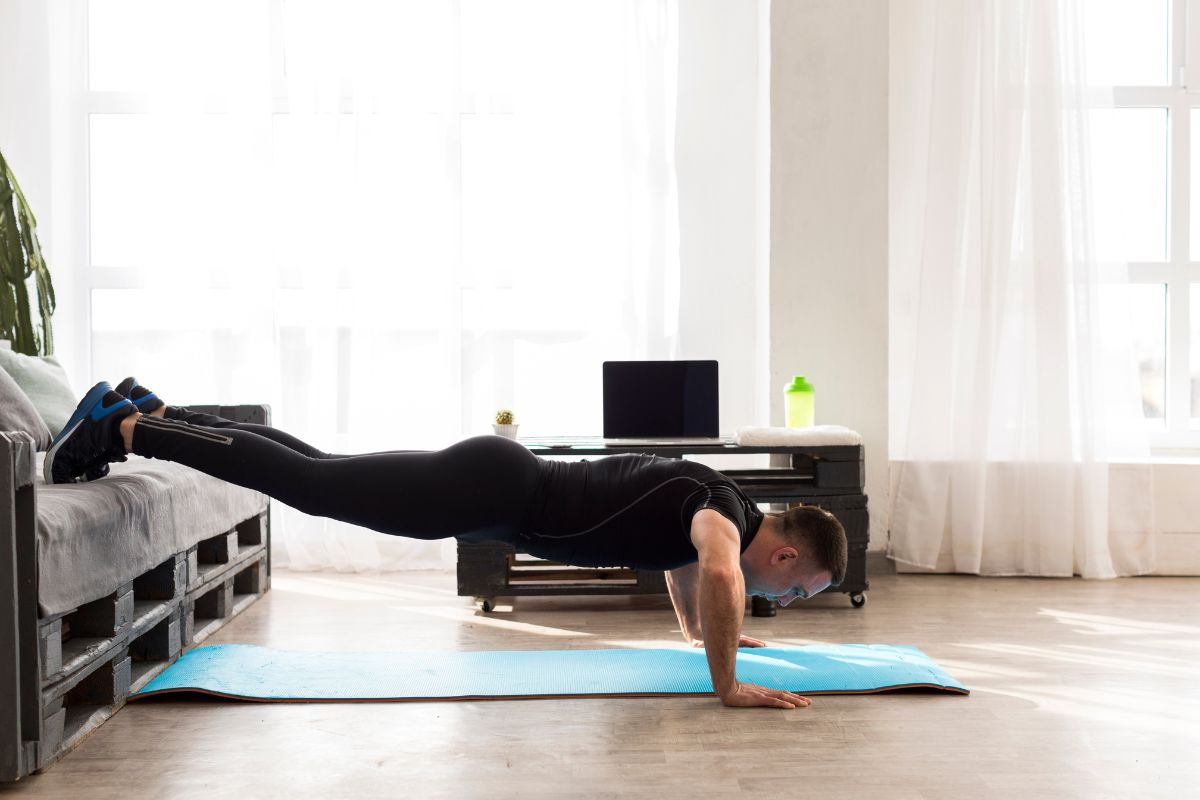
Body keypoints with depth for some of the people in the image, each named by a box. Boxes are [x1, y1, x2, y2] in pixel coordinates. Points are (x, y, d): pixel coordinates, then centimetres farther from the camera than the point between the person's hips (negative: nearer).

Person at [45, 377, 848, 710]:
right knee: (307, 484, -5)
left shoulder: (708, 500, 14)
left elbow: (683, 561, 39)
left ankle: (147, 409, 21)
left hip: (496, 479, 8)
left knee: (315, 472, 13)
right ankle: (124, 429, 1)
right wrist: (728, 685, -29)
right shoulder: (727, 509, -13)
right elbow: (717, 572, -38)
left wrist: (705, 631, 40)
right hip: (489, 488, -8)